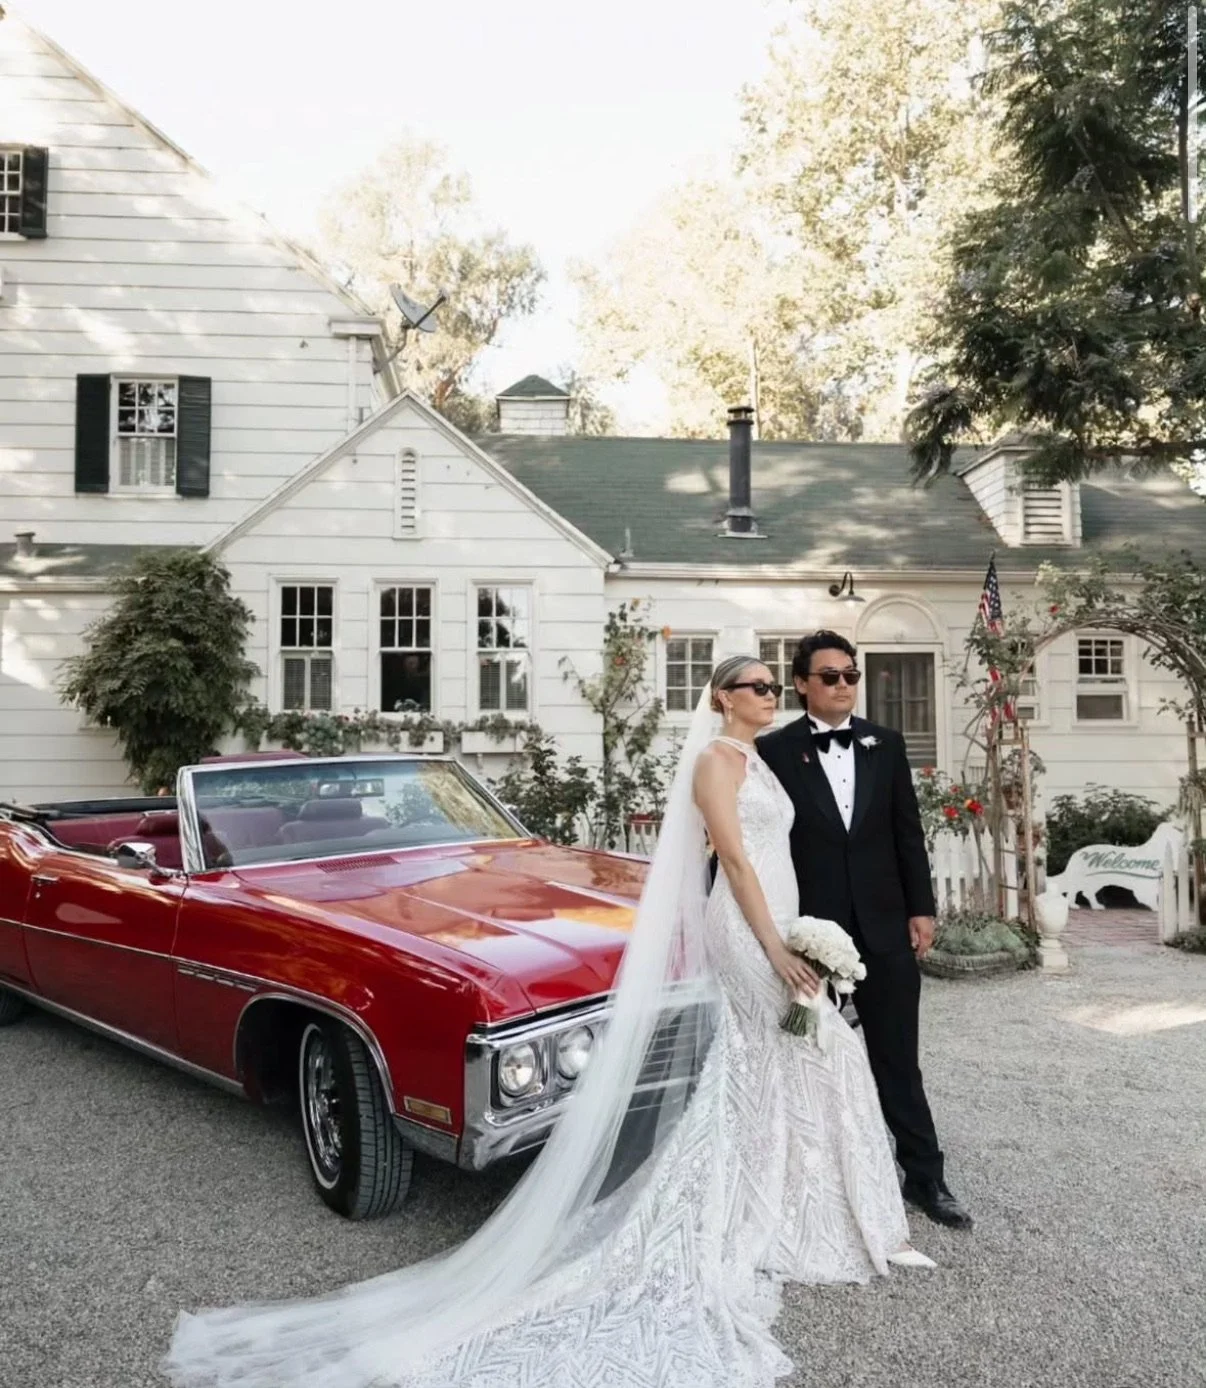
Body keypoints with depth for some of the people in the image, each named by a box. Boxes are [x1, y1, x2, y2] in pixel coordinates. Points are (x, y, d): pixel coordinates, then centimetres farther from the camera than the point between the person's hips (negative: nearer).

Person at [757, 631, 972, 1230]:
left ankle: (925, 1177, 23)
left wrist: (920, 908, 3)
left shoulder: (885, 744, 6)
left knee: (898, 1060, 11)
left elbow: (908, 831, 7)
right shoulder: (774, 749, -5)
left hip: (884, 926, 2)